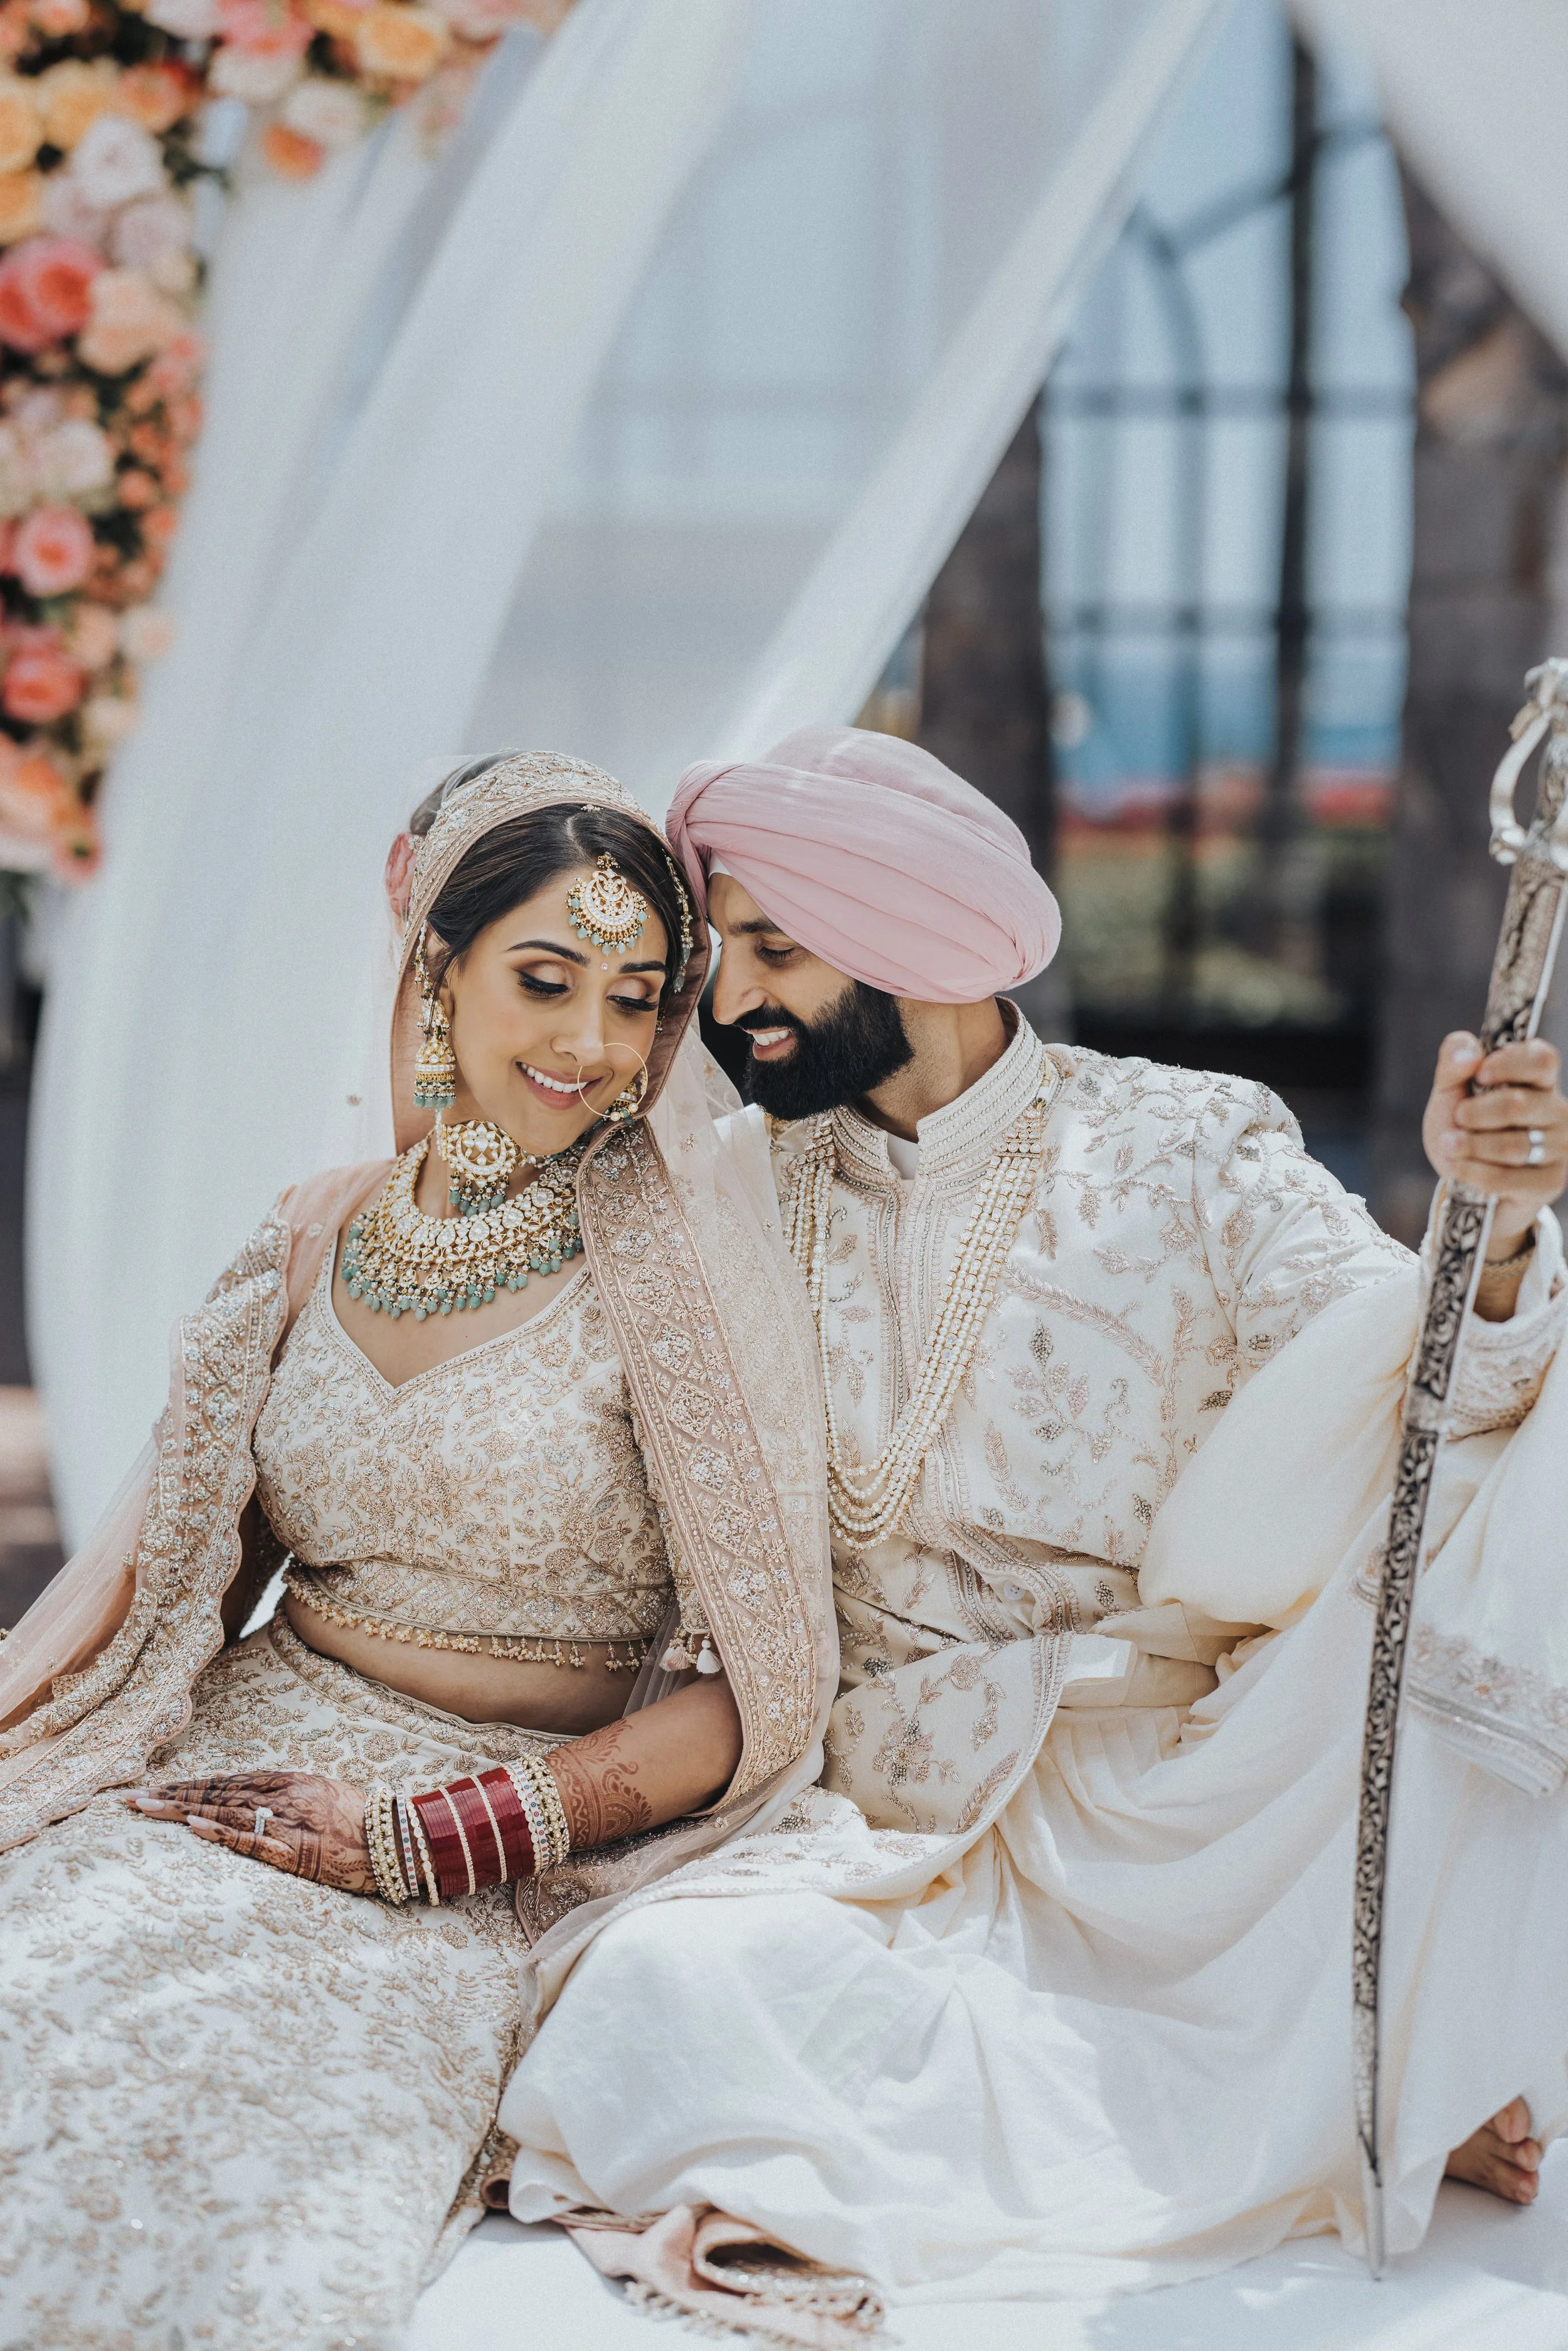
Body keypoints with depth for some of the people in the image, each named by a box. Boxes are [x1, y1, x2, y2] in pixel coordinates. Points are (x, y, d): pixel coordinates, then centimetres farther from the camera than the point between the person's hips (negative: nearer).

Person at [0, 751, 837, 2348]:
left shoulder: (680, 1242, -6)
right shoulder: (322, 1235, 9)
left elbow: (764, 1691, -8)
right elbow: (169, 1565, 13)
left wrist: (425, 1838, -14)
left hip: (522, 1850, -4)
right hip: (252, 1761, 4)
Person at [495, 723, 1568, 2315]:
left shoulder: (1187, 1150, 2)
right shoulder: (756, 1200, 10)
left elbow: (1436, 1390, -10)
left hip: (1183, 1799, -2)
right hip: (903, 1816, 2)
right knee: (670, 1989, -32)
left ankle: (1395, 2068, -16)